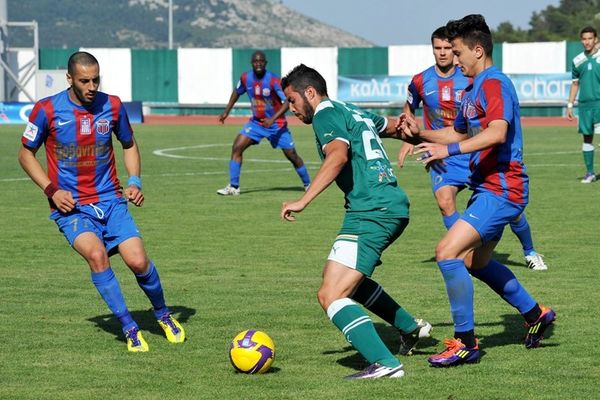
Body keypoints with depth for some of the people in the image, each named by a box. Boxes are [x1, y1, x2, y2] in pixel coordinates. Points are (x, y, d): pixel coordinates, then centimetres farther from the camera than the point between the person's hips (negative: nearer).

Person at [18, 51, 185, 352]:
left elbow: (129, 145, 18)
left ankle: (163, 315, 18)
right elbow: (26, 154, 4)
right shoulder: (47, 110, -8)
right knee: (96, 254, -28)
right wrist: (52, 190, -8)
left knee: (138, 261, -13)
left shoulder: (112, 106, 0)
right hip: (70, 205, -2)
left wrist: (134, 182, 3)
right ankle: (129, 328, -15)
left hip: (110, 200, 2)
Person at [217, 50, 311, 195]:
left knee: (292, 155, 0)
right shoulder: (246, 78, -6)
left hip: (277, 124, -4)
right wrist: (226, 111, 12)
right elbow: (237, 92, 15)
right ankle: (233, 187, -7)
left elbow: (287, 101, -25)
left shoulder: (273, 80, -22)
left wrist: (273, 119, -34)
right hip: (256, 122, 4)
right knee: (237, 147, -12)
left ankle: (308, 184, 21)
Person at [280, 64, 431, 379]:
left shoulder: (326, 114, -6)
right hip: (396, 207, 10)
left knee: (330, 295, -15)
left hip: (371, 212, -10)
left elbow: (338, 155, -25)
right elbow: (393, 127, 39)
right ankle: (410, 328, 36)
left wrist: (303, 201, -29)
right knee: (344, 279, 30)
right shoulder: (354, 112, 21)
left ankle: (385, 364, -27)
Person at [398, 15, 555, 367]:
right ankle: (536, 314, 38)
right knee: (475, 262, 24)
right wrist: (420, 133, 12)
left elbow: (497, 132, -32)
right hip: (489, 188, 11)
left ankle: (466, 343, -12)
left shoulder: (494, 83, -16)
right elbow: (458, 133, 28)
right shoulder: (473, 89, 16)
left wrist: (450, 149, -39)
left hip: (501, 189, -11)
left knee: (448, 252, -19)